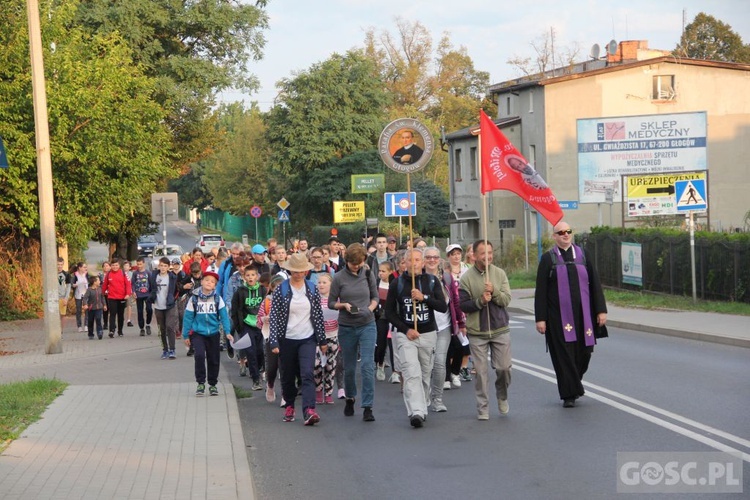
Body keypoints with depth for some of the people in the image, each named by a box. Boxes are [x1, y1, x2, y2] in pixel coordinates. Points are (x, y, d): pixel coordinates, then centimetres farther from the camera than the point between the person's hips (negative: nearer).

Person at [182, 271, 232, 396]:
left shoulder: (217, 299, -2)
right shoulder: (194, 298, -4)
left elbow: (224, 316, -4)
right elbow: (188, 317, 0)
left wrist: (227, 331, -14)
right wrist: (186, 335, 2)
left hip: (213, 333, 2)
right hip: (197, 333, -2)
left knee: (214, 359, 8)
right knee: (199, 355, -20)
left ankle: (212, 384, 26)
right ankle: (200, 383, -7)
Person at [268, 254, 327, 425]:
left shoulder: (312, 289, 3)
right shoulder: (281, 290, -4)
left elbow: (318, 315, 8)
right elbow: (273, 316, -5)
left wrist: (322, 340, 8)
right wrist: (274, 342, -10)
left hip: (307, 339, 0)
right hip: (287, 339, 0)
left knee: (307, 374, -14)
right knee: (288, 376, 11)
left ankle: (309, 411, -24)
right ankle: (289, 406, 31)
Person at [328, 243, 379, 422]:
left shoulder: (368, 275, 1)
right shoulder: (339, 278, -4)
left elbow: (375, 297, 12)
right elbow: (331, 302, 1)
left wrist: (371, 308, -8)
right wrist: (344, 305, -17)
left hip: (367, 326, 0)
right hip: (347, 328, 0)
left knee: (367, 365, -11)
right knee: (349, 367, 12)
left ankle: (367, 407, -9)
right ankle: (350, 398, 36)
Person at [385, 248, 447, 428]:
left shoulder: (432, 281, 4)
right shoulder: (397, 283, 0)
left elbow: (443, 307, -4)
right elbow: (389, 312, 3)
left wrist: (423, 298, -17)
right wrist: (406, 330, -8)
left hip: (428, 334, 2)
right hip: (405, 335, -2)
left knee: (425, 375, 9)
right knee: (412, 374, -17)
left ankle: (422, 409, 23)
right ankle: (416, 412, -26)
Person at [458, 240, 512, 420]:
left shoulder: (500, 274, 1)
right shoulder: (467, 277, -5)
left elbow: (506, 299, -4)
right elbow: (462, 304, -7)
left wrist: (494, 291, -20)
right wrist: (480, 301, -21)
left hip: (500, 329, 2)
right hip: (477, 332, -1)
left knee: (503, 367, 3)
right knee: (481, 371, 2)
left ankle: (502, 396, 31)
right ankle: (483, 407, 13)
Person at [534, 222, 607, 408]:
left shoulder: (583, 255, 8)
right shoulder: (548, 259, 1)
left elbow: (595, 284, 7)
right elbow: (541, 291, -1)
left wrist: (601, 310, 1)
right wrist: (540, 318, -7)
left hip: (582, 313, 3)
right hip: (559, 315, -3)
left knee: (583, 352, 6)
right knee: (564, 354, -3)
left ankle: (574, 382, 32)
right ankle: (569, 394, 7)